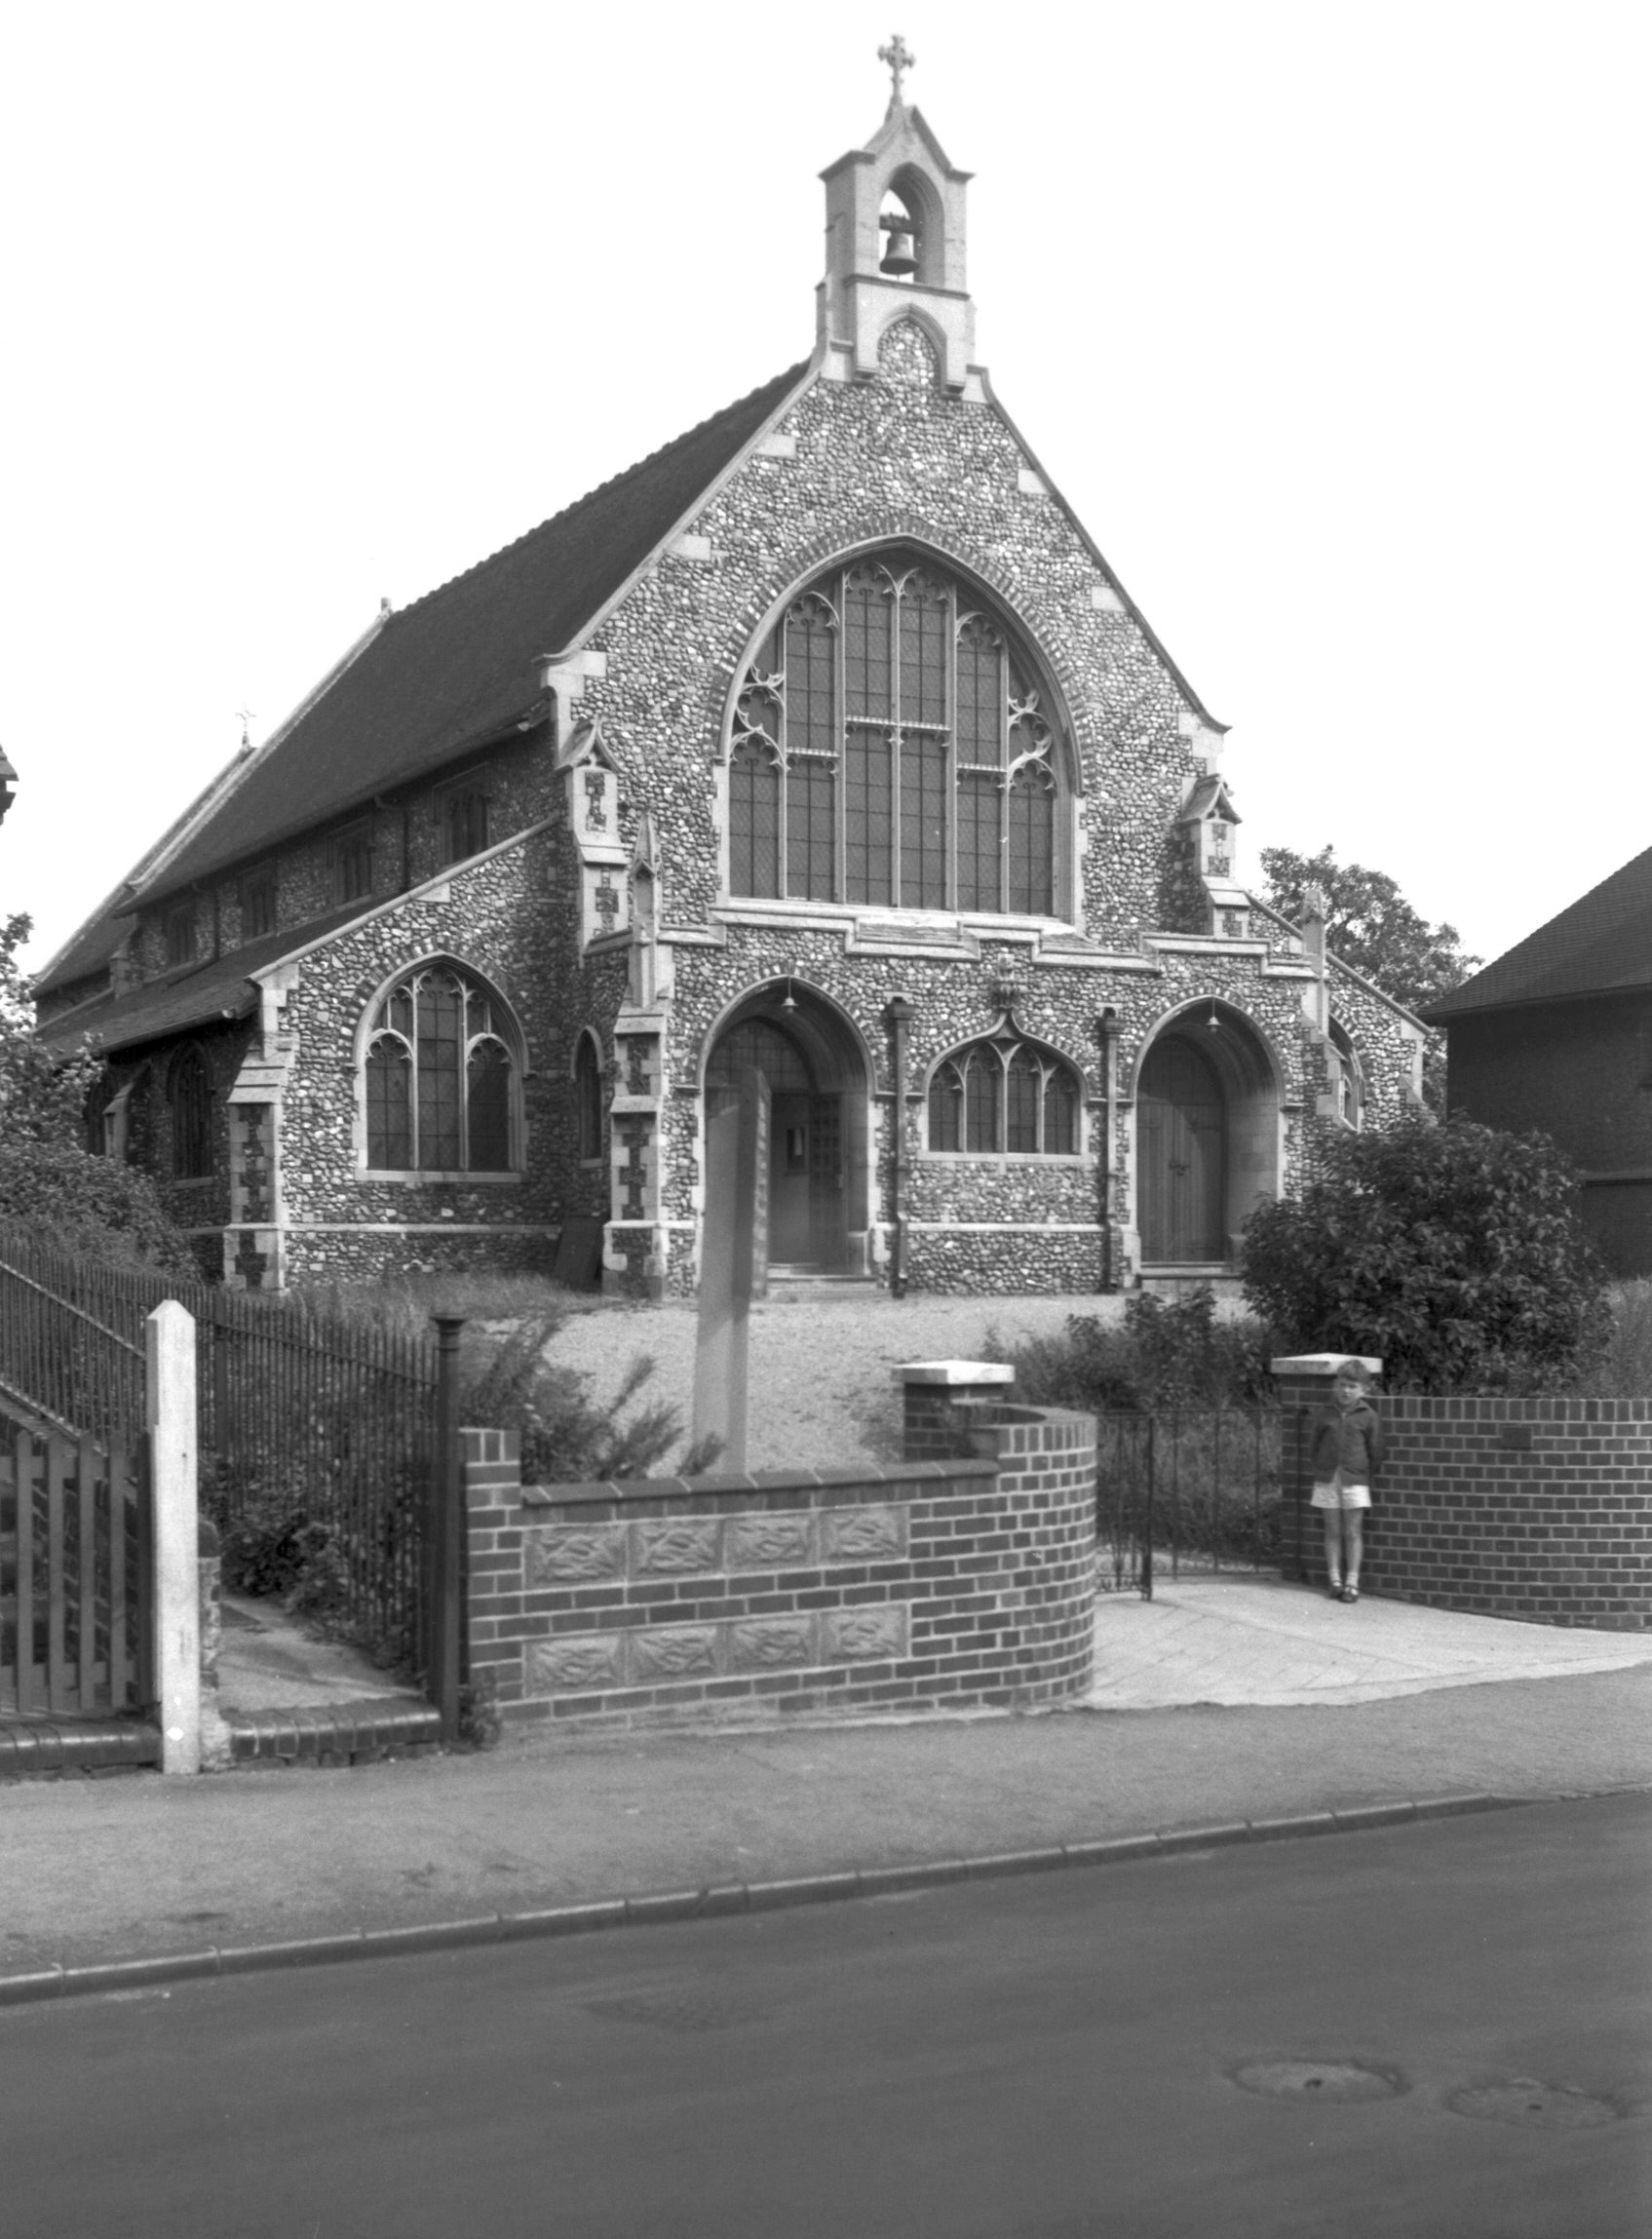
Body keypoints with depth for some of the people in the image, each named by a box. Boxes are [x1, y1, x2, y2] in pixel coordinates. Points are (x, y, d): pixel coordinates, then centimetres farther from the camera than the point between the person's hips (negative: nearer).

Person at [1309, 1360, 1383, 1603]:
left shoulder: (1368, 1417, -1)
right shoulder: (1324, 1415, 4)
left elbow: (1375, 1452, 4)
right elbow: (1316, 1446, 12)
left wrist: (1362, 1473, 5)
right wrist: (1320, 1471, 7)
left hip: (1355, 1481, -2)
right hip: (1327, 1480, 2)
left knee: (1353, 1532, 1)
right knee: (1333, 1531, 5)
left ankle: (1352, 1583, 5)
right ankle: (1335, 1581, 11)